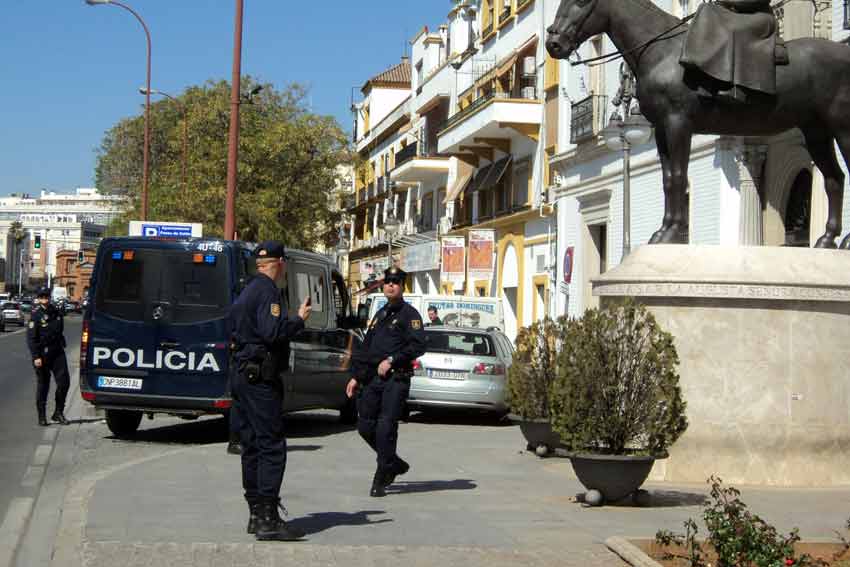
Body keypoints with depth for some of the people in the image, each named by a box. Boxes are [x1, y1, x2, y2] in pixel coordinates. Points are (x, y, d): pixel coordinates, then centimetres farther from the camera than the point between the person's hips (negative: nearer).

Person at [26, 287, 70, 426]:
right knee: (43, 385, 2)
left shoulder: (56, 313, 9)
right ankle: (42, 416, 12)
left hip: (57, 352, 5)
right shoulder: (36, 315, -9)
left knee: (64, 381, -1)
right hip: (42, 355, -5)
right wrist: (36, 357, -17)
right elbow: (31, 338, -12)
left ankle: (58, 412, 12)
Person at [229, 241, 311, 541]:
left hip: (242, 376, 10)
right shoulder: (267, 291, -13)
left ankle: (256, 514, 17)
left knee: (252, 446, 12)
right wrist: (299, 319, -9)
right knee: (272, 446, -10)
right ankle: (268, 519, -13)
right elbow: (272, 332, -24)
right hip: (260, 378, -10)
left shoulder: (246, 292, 17)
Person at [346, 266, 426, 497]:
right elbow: (365, 347, 24)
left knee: (386, 428, -10)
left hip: (396, 379, -7)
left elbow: (418, 346, -12)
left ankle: (380, 481, -4)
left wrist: (392, 360, -17)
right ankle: (395, 464, 25)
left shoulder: (409, 314, 0)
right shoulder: (380, 314, 22)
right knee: (365, 426, 5)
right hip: (372, 378, 7)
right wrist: (356, 376, 18)